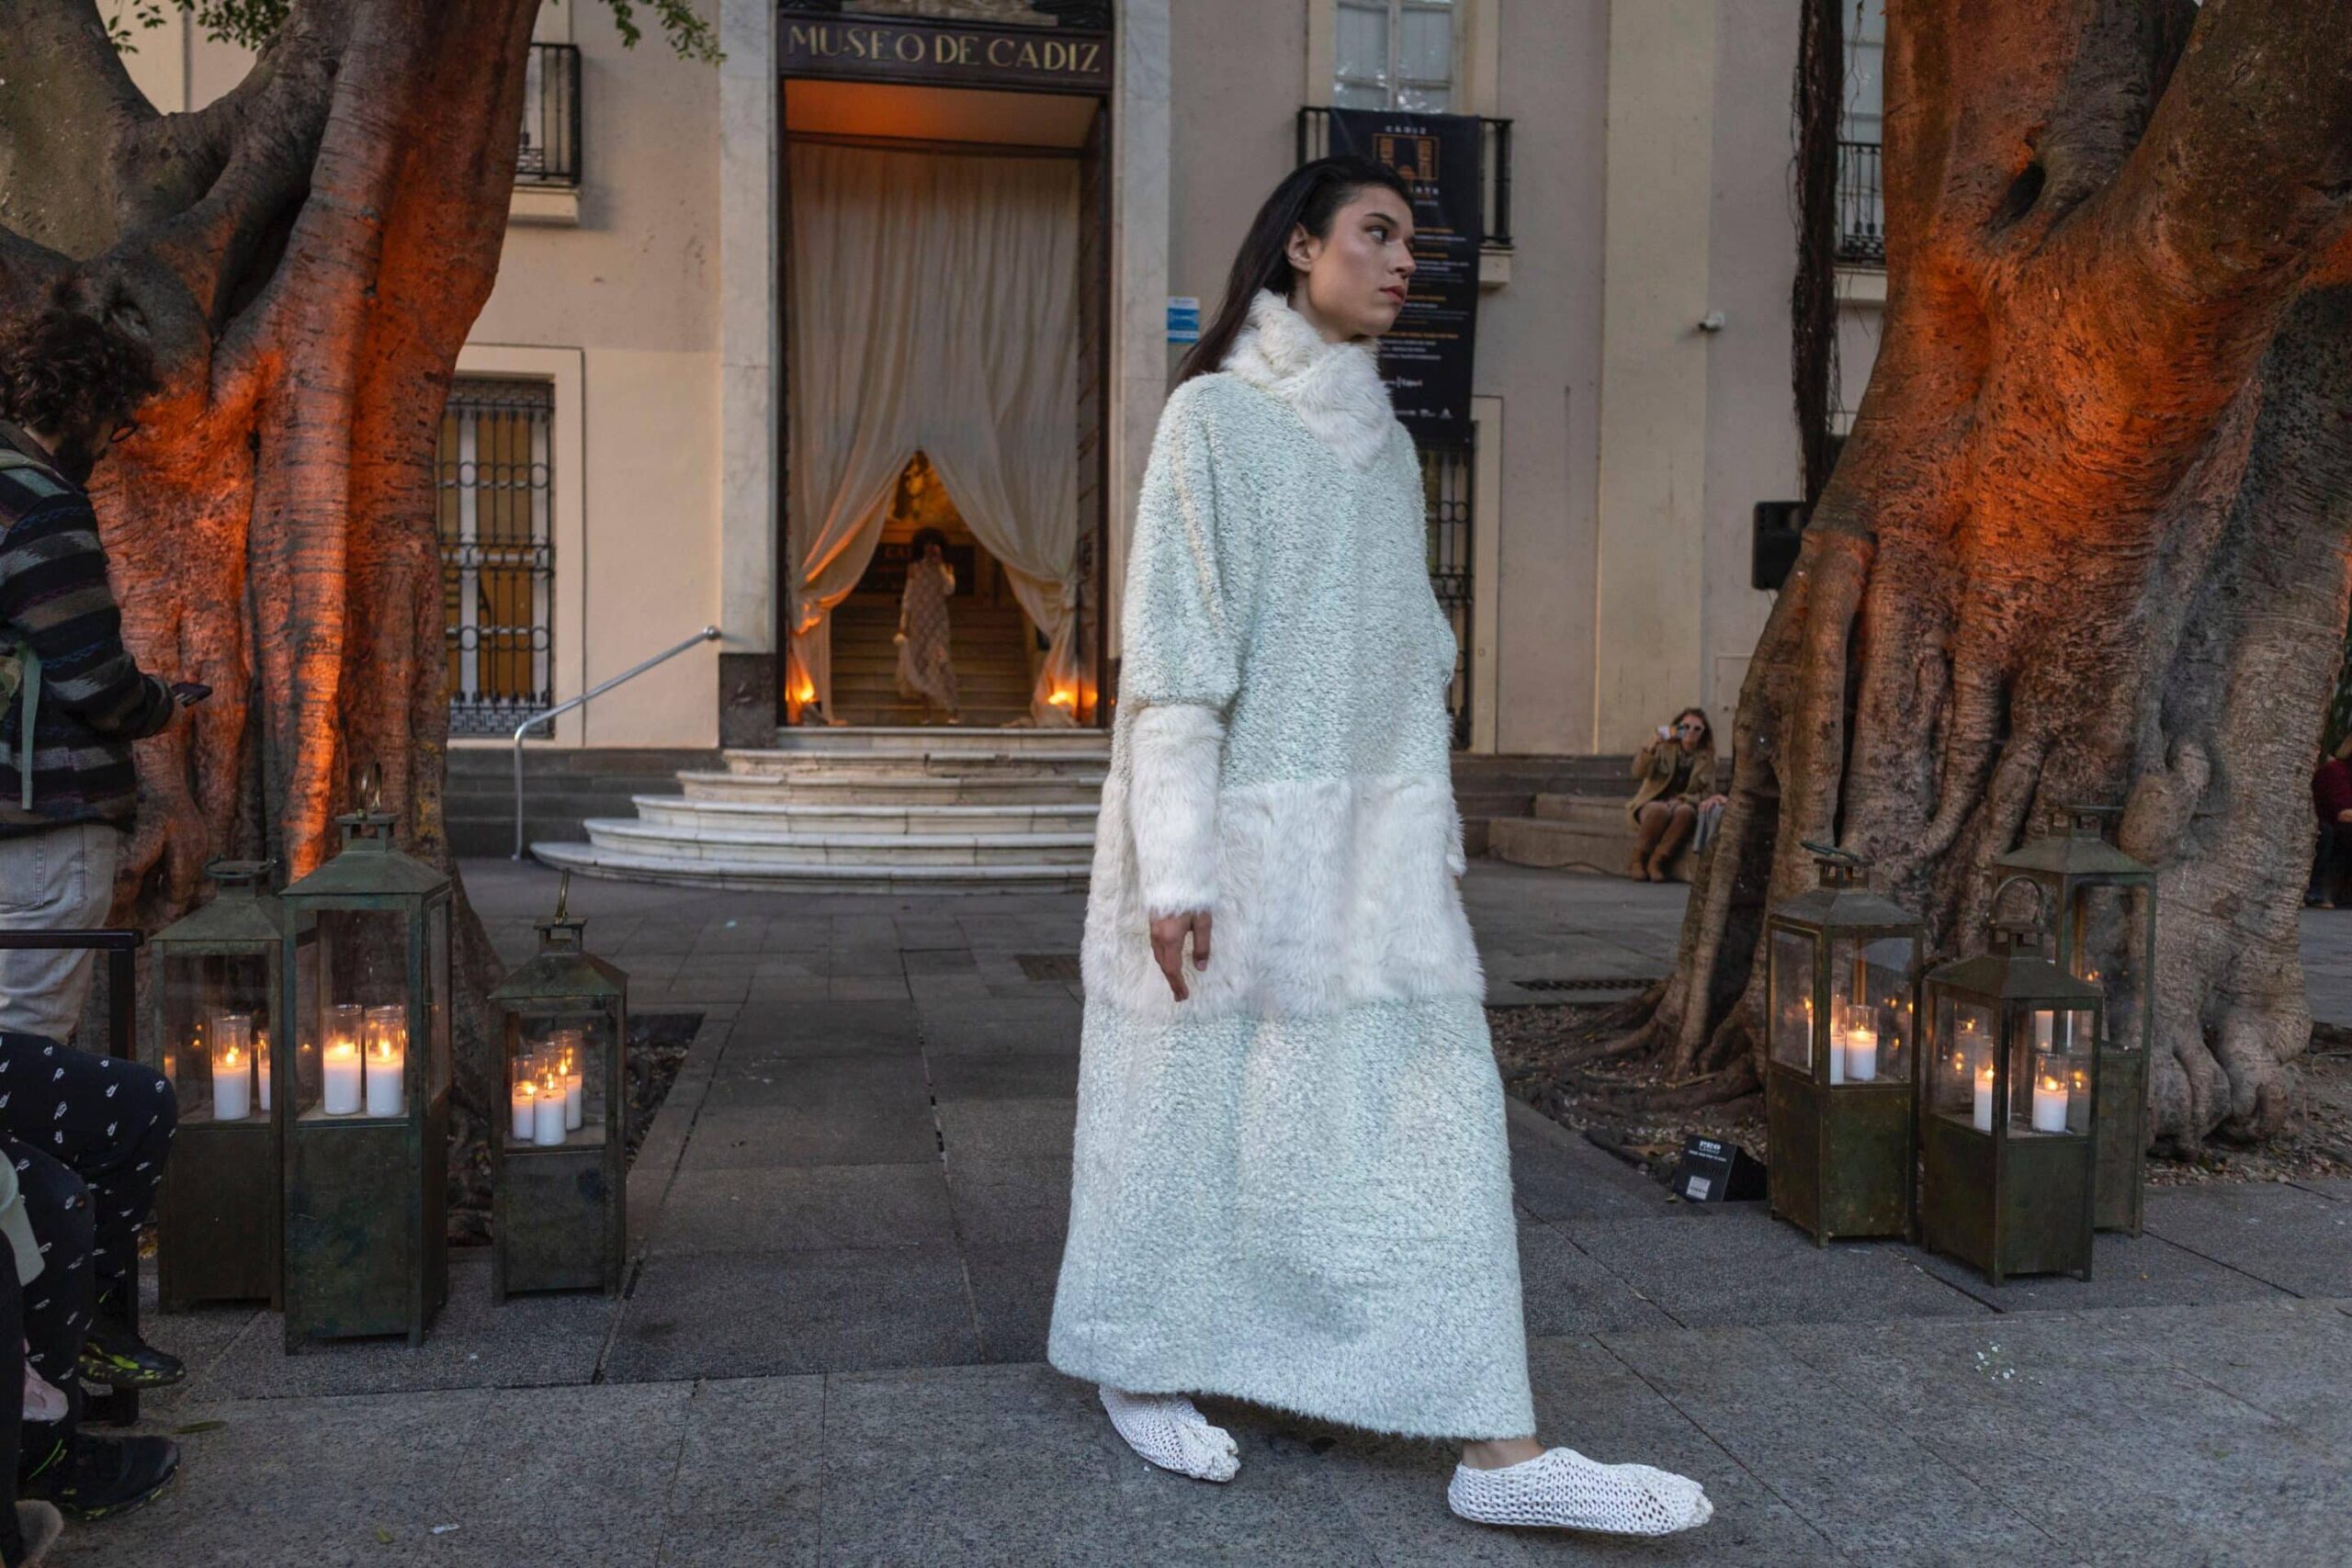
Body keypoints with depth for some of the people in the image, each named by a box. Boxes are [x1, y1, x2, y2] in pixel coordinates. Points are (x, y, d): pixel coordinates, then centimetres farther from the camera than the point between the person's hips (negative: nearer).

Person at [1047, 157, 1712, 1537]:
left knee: (1431, 1109, 0)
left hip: (1367, 833, 6)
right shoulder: (1214, 415, -6)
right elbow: (1169, 647, -12)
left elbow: (1411, 649, 15)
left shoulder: (1384, 439, 14)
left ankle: (1498, 1447, 5)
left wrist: (1431, 831, 13)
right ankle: (1142, 1366, 29)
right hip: (1237, 824, -6)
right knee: (1194, 1103, 7)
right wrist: (1174, 862, -17)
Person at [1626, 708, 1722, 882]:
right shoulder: (1664, 748, 2)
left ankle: (1656, 862, -31)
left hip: (1684, 804, 2)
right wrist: (1650, 748, -31)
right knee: (1660, 810, -38)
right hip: (1653, 803, -2)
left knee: (1686, 812, -36)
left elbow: (1707, 791, 8)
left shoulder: (1706, 758, 9)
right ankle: (1637, 861, -25)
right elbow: (1638, 772, -13)